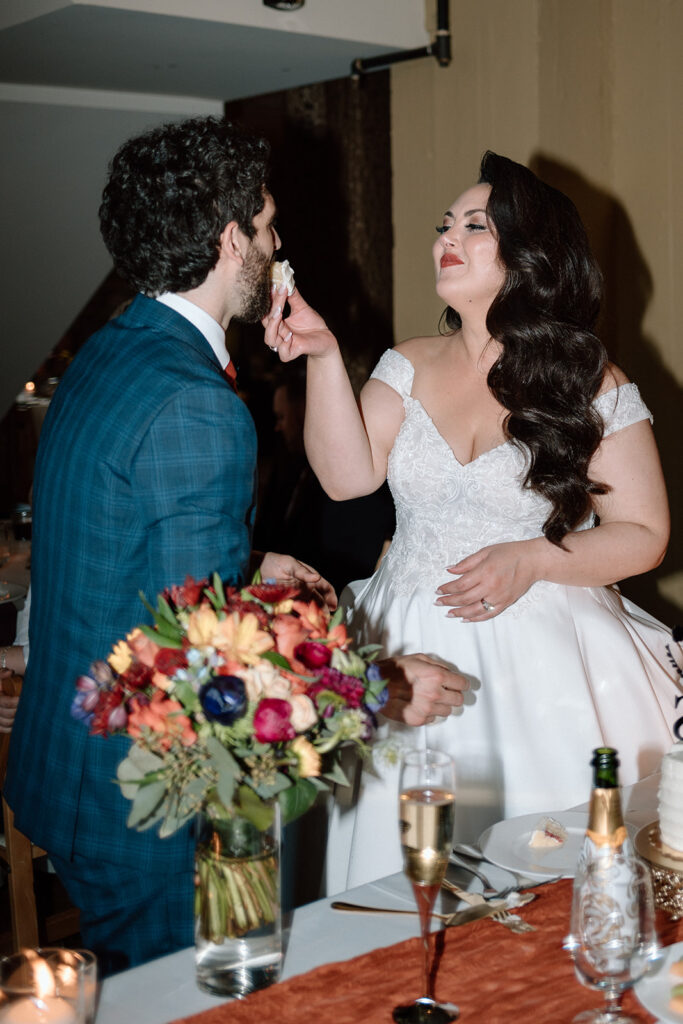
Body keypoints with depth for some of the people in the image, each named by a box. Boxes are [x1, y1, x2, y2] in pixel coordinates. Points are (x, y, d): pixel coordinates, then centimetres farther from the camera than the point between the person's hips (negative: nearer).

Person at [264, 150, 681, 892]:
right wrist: (324, 357, -13)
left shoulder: (593, 388, -3)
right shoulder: (408, 367, 6)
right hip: (411, 653, 3)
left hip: (542, 661, -2)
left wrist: (532, 560, -16)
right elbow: (348, 477, -6)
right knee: (407, 864, 5)